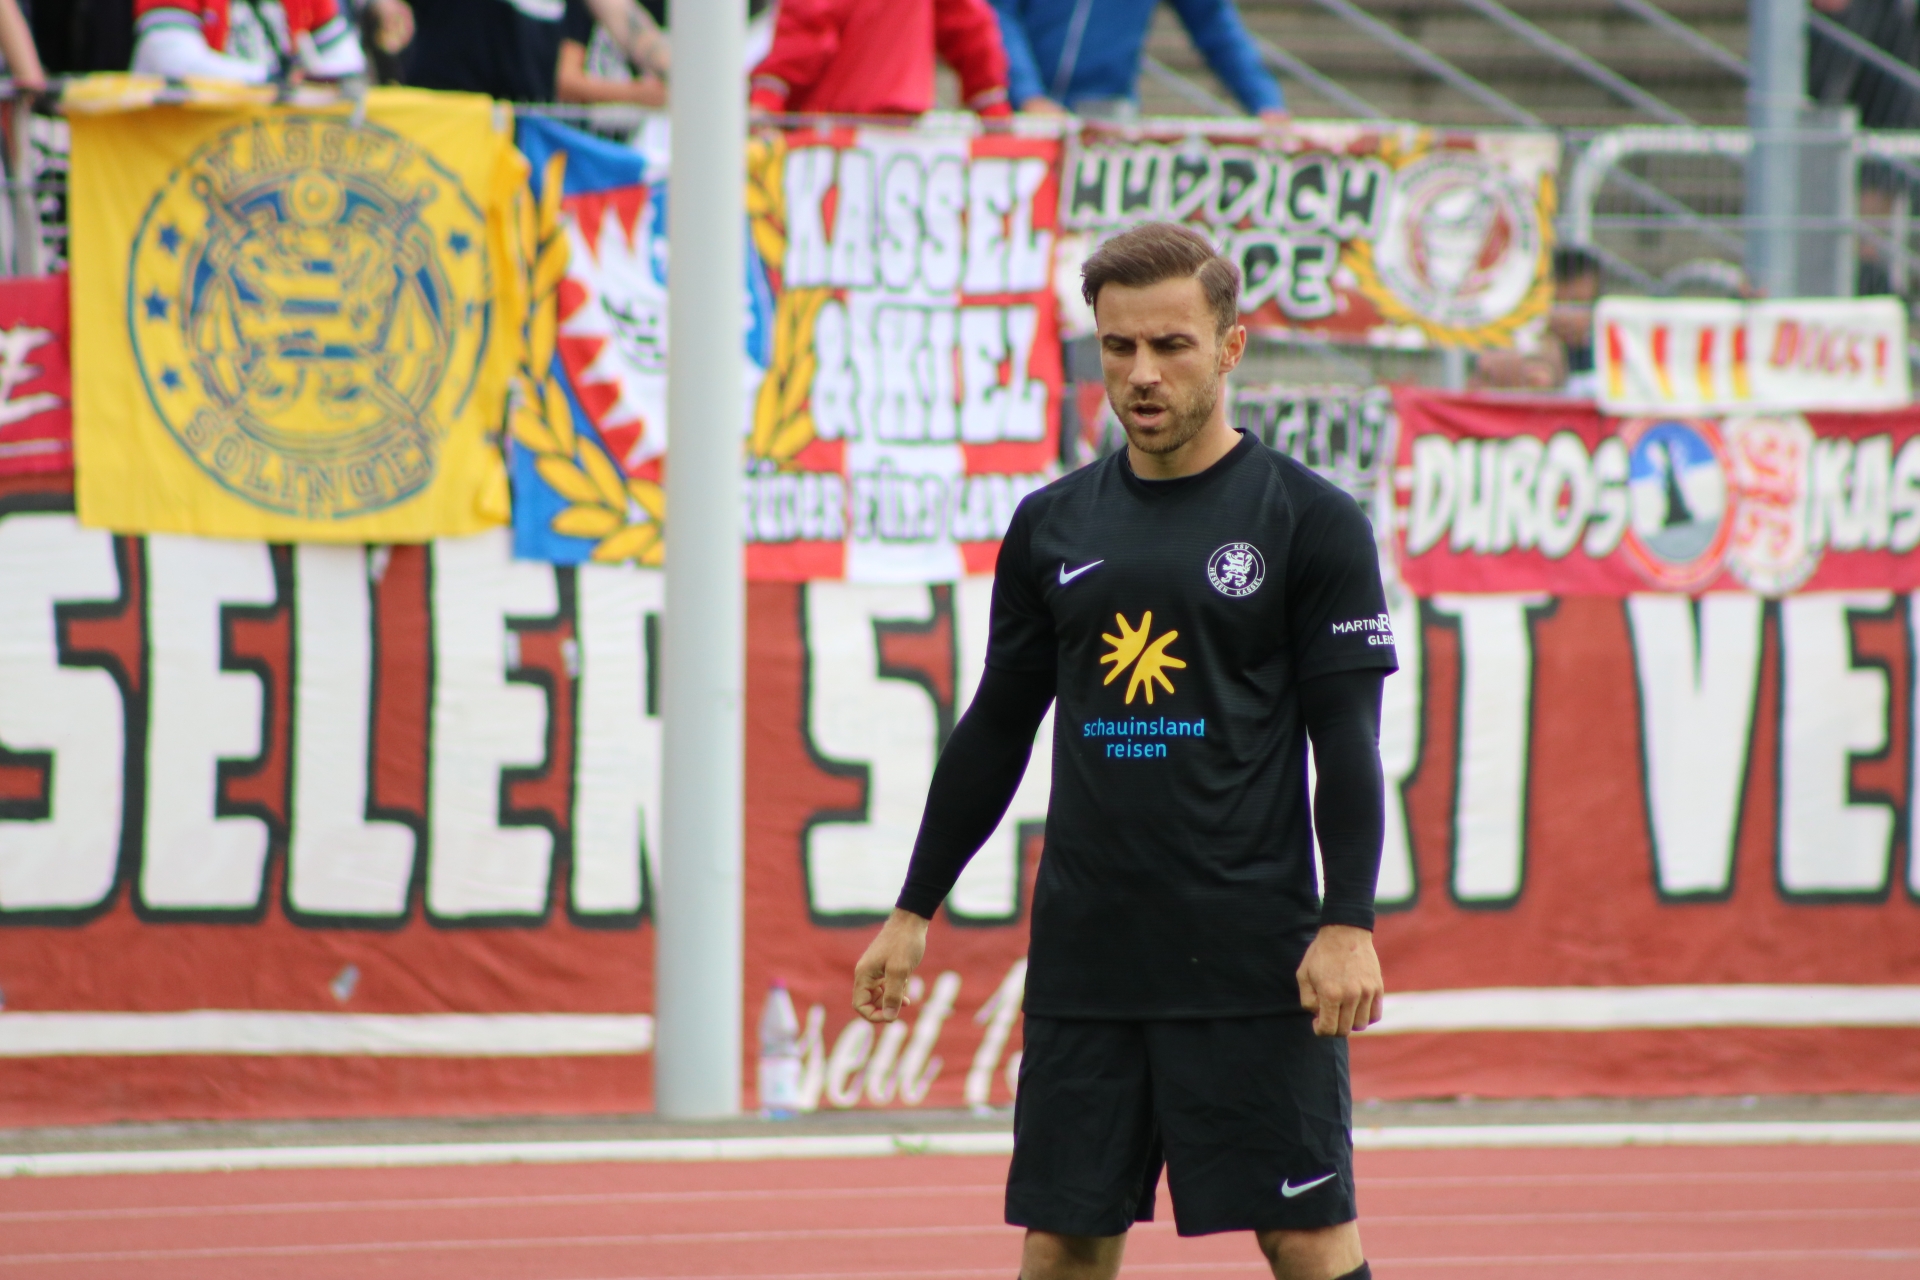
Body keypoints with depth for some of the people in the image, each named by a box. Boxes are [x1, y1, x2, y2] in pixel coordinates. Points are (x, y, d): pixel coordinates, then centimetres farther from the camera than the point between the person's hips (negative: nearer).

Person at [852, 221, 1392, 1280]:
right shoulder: (1052, 526, 10)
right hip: (1085, 957, 4)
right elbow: (995, 730, 17)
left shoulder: (1309, 520, -2)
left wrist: (1347, 925, -14)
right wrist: (914, 910, 15)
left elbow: (1347, 742, -5)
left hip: (1253, 957, -4)